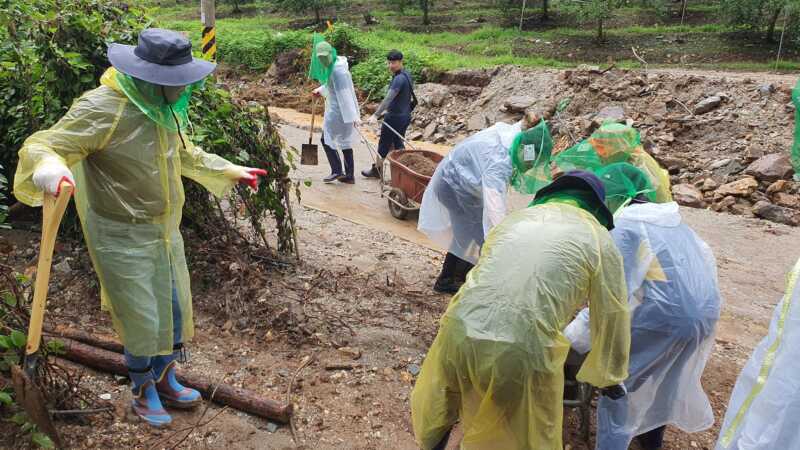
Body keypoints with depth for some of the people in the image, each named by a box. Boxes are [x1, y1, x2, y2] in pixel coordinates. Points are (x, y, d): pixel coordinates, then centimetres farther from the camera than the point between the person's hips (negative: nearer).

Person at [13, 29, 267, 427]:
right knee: (143, 323, 6)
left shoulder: (165, 109, 2)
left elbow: (185, 154, 19)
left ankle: (165, 381, 42)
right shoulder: (102, 108, -22)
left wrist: (231, 171, 25)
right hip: (122, 239, -7)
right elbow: (41, 146, -24)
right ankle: (142, 393, 34)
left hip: (166, 232, 7)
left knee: (175, 312, 18)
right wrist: (49, 167, -48)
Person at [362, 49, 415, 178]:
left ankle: (377, 170, 18)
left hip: (394, 117, -9)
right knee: (398, 143, 16)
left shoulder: (399, 79, -22)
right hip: (405, 116, 9)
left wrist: (376, 115, -34)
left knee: (384, 144, 5)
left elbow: (388, 99, -30)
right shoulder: (407, 75, 8)